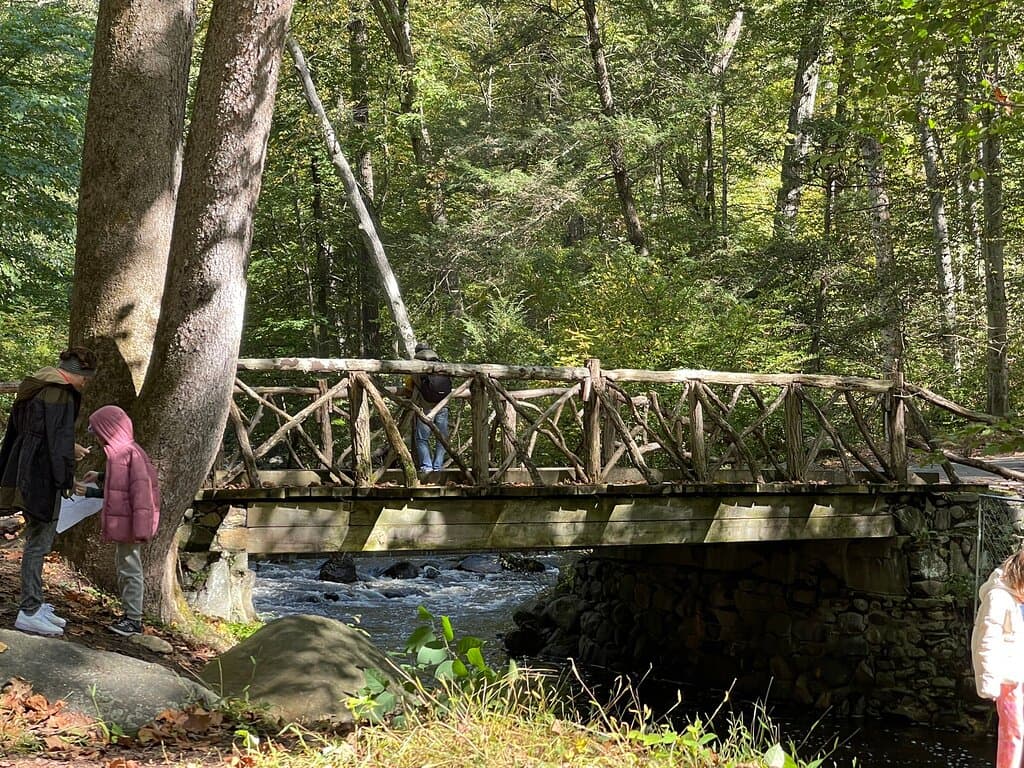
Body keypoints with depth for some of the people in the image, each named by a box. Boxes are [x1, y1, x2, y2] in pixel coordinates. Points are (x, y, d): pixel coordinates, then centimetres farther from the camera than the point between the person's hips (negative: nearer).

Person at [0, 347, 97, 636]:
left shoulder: (34, 388, 14)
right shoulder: (60, 394, -16)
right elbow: (59, 439, -20)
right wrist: (66, 478, -15)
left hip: (26, 471, 10)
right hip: (42, 478, -10)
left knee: (39, 540, 17)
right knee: (39, 542, -4)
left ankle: (34, 604, 23)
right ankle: (29, 612, 0)